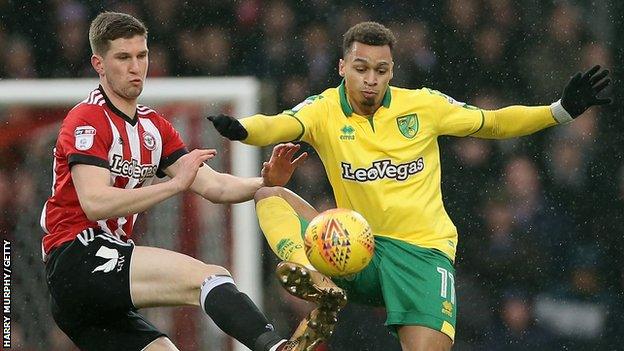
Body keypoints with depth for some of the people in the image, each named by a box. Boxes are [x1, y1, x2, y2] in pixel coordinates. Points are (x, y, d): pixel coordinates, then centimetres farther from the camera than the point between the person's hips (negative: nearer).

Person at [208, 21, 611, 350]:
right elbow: (277, 125, -21)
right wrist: (243, 129, -44)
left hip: (422, 251, -1)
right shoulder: (324, 111, -1)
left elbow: (492, 123, 11)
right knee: (270, 195, -17)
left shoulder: (423, 104, 2)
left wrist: (562, 110, 1)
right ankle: (312, 277, -40)